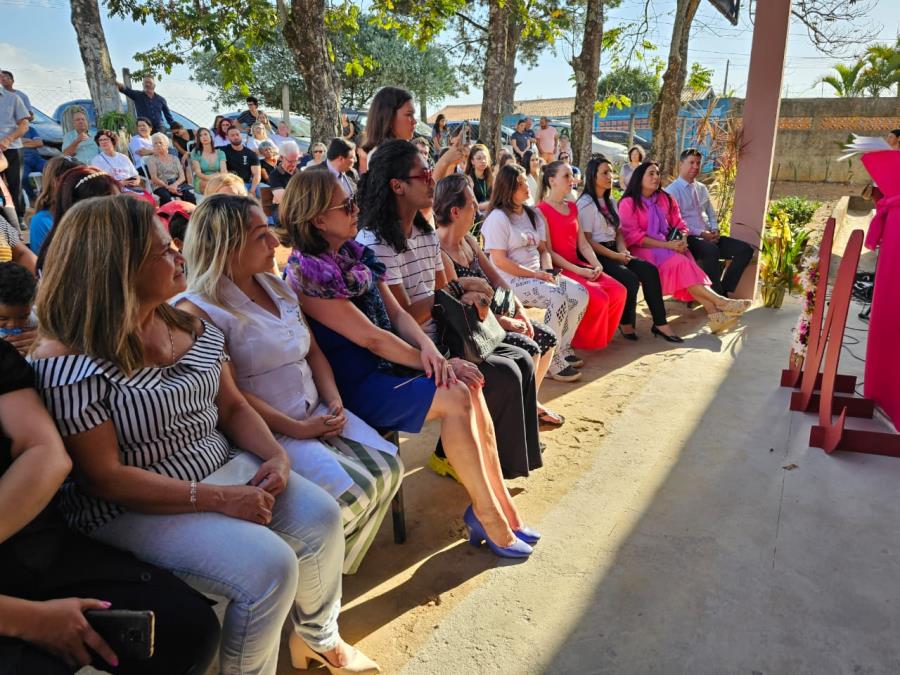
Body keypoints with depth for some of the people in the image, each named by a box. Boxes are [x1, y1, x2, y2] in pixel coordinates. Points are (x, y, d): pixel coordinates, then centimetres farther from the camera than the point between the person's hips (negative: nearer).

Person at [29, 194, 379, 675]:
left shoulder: (190, 326, 4)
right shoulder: (67, 363, -19)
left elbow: (233, 407, 8)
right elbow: (105, 477, -20)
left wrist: (276, 456, -11)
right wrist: (218, 498, -24)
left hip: (223, 466, 7)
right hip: (133, 507, -7)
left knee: (320, 517, -8)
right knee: (269, 565, -24)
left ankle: (318, 636, 20)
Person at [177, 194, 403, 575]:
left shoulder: (276, 286, 12)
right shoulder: (199, 310, -14)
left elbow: (313, 351, 14)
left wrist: (334, 401, -2)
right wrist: (296, 429, -18)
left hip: (317, 413, 8)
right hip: (267, 432, -8)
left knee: (388, 469, -6)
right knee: (349, 493, -23)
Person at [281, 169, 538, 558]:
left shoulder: (357, 255, 9)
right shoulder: (306, 274, -16)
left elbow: (396, 313, 6)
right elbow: (370, 337, -19)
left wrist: (428, 348, -13)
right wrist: (435, 364, -14)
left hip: (385, 365, 8)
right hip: (353, 386, -7)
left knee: (469, 387, -12)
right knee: (455, 397, -22)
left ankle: (499, 505, -4)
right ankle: (487, 513, -7)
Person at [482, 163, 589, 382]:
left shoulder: (533, 214, 15)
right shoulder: (497, 217, -11)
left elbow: (543, 249, 17)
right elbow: (499, 261, -17)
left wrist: (548, 271, -6)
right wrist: (536, 275, -17)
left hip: (537, 275, 8)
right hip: (511, 280, -8)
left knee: (580, 294, -8)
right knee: (558, 299, -29)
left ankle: (562, 348, 6)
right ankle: (551, 362, -17)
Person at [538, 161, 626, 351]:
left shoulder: (572, 207, 16)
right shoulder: (542, 210, -8)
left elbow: (582, 243, 12)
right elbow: (548, 252, -14)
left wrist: (596, 264, -5)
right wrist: (578, 271, -18)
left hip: (578, 265, 8)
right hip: (558, 270, -8)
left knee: (619, 292, -9)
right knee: (598, 298, -24)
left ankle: (601, 335, 8)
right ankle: (583, 340, -1)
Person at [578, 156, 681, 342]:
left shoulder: (610, 201, 18)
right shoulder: (585, 204, -9)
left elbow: (618, 231, 19)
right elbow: (587, 241, -14)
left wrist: (623, 250, -2)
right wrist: (616, 256, -15)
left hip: (613, 251, 8)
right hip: (596, 255, -8)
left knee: (650, 270, -15)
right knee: (630, 279, -27)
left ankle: (660, 323, -12)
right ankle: (626, 323, -5)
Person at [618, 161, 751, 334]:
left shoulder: (665, 199, 14)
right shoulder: (628, 203, -4)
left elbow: (679, 225, 13)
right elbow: (633, 236, -12)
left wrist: (681, 241, -12)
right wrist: (667, 245, -18)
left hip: (668, 248, 5)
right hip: (643, 250, -5)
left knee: (683, 265, -27)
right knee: (680, 263, -30)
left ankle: (714, 313, -39)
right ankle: (719, 302, -30)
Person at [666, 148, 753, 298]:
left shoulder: (702, 189, 21)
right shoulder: (672, 191, -3)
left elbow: (711, 214, 24)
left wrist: (715, 230, 2)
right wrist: (700, 233, -18)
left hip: (709, 236, 8)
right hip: (689, 239, -8)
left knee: (746, 249, -8)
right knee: (712, 250, -38)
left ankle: (724, 291, -7)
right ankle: (717, 295, -24)